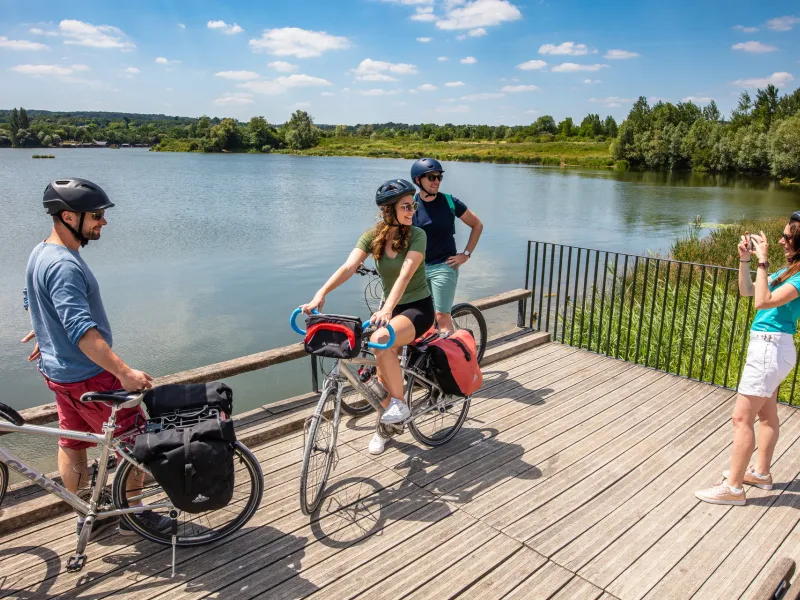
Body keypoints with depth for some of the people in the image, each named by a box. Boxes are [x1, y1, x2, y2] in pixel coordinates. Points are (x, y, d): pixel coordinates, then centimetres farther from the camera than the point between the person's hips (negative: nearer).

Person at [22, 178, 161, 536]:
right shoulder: (64, 266, -27)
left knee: (72, 442, 19)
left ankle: (87, 515, 34)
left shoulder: (41, 252, 6)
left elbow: (31, 301, 22)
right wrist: (124, 373, -37)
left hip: (58, 369, 10)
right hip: (87, 376, -10)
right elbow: (83, 331, -34)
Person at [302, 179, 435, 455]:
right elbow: (348, 267, -20)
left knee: (381, 340, -34)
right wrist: (321, 293, -37)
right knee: (383, 371, 4)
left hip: (418, 307, -5)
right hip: (390, 306, 5)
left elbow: (405, 274, -31)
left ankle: (400, 404, -15)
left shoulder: (416, 235, -16)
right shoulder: (373, 236, -6)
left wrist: (387, 309, -47)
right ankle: (384, 426, 30)